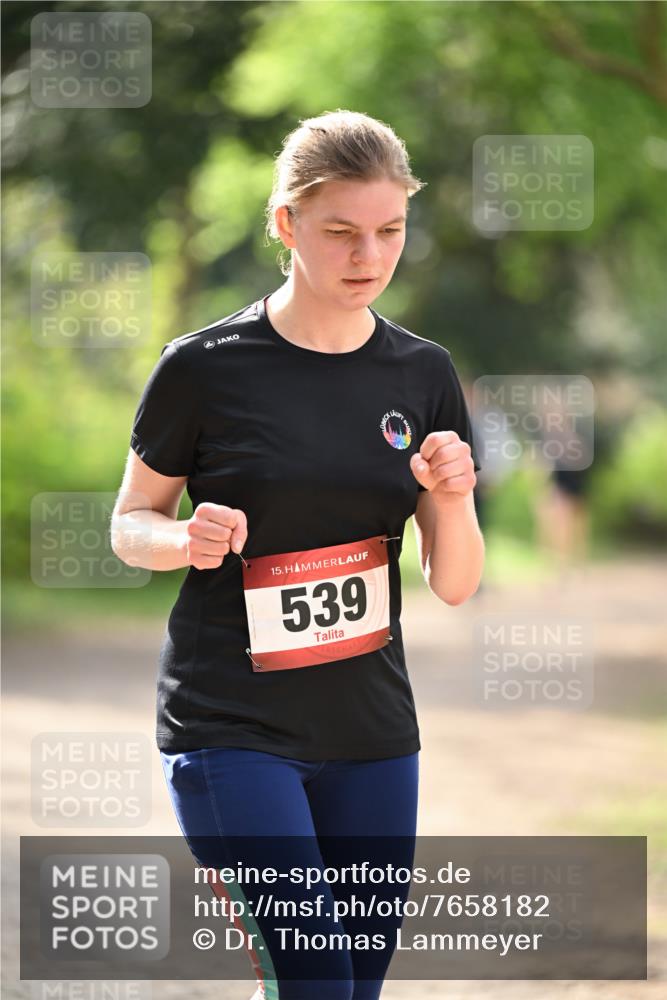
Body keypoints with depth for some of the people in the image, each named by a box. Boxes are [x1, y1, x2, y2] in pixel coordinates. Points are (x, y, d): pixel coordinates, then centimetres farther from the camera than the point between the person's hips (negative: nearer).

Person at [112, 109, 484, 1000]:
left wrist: (452, 499, -14)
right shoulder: (204, 368, -8)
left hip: (372, 731, 5)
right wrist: (187, 541, -18)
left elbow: (455, 584, 7)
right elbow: (131, 524, 4)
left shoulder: (423, 374, 5)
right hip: (230, 730, -5)